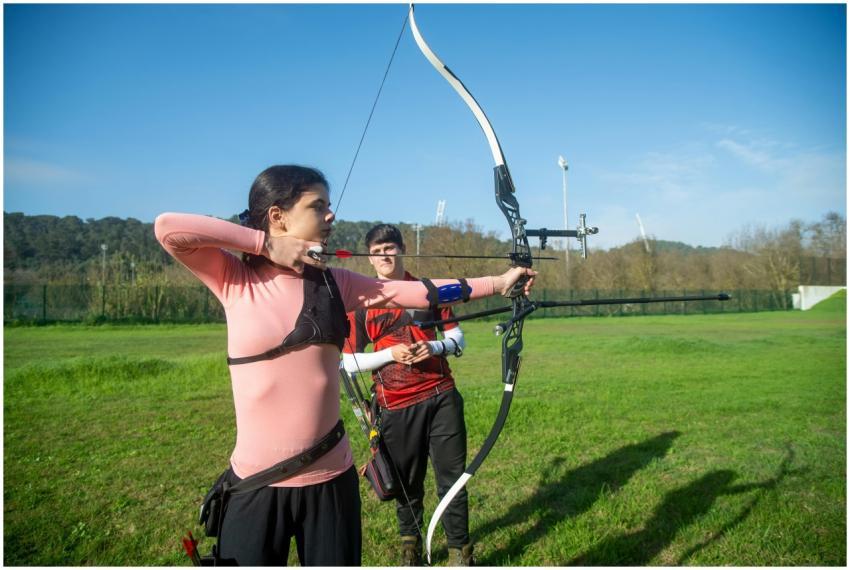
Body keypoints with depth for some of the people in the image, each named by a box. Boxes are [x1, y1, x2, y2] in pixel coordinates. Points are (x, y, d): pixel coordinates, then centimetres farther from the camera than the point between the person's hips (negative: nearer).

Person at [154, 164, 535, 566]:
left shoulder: (333, 283, 1)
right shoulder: (233, 280, -6)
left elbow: (417, 291, -2)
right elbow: (166, 227, -18)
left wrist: (497, 283, -5)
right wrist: (265, 244, -16)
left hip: (330, 479, 3)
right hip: (255, 482, -2)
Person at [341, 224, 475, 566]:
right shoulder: (361, 300, 1)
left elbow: (457, 336, 10)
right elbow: (348, 361, 0)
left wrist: (435, 347, -11)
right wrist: (390, 353, -14)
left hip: (441, 397, 1)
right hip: (396, 406, -1)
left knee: (452, 477, 5)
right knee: (407, 483, 11)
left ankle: (460, 551, 21)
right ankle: (410, 544, 35)